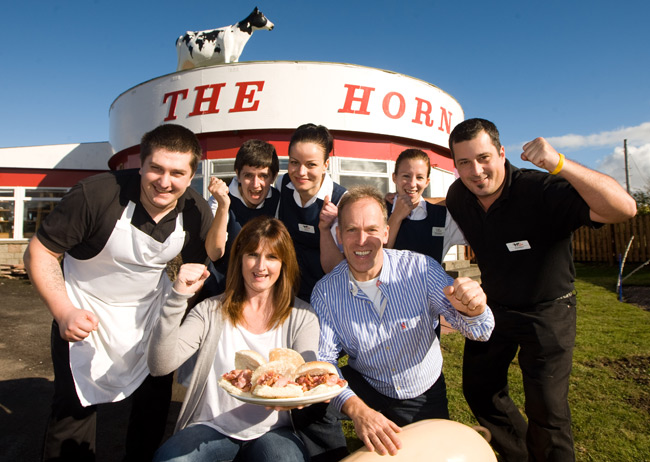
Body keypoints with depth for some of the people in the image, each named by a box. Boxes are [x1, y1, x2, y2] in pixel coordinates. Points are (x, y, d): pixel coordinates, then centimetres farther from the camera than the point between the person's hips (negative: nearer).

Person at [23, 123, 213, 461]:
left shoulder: (196, 211, -15)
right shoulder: (97, 193, -27)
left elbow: (198, 265, 2)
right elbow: (39, 252, -18)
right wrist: (63, 312, -28)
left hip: (151, 307, 4)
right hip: (85, 312, -3)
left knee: (157, 395, 14)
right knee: (75, 401, 1)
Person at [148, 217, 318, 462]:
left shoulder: (302, 317, 1)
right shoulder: (211, 311, 1)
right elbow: (160, 365, -9)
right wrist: (178, 297, -19)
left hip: (271, 431, 0)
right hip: (212, 427, 1)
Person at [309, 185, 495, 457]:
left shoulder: (421, 269, -19)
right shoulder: (325, 292, -16)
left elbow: (479, 331, -19)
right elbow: (323, 363, -17)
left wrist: (471, 310, -44)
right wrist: (357, 409, -36)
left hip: (425, 396, 1)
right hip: (363, 390, 0)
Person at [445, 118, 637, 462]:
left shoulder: (541, 190, -28)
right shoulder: (457, 197, -8)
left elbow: (623, 208, -40)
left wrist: (558, 163, -49)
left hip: (547, 313, -5)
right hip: (494, 308, 6)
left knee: (546, 411, 2)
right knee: (478, 390, 18)